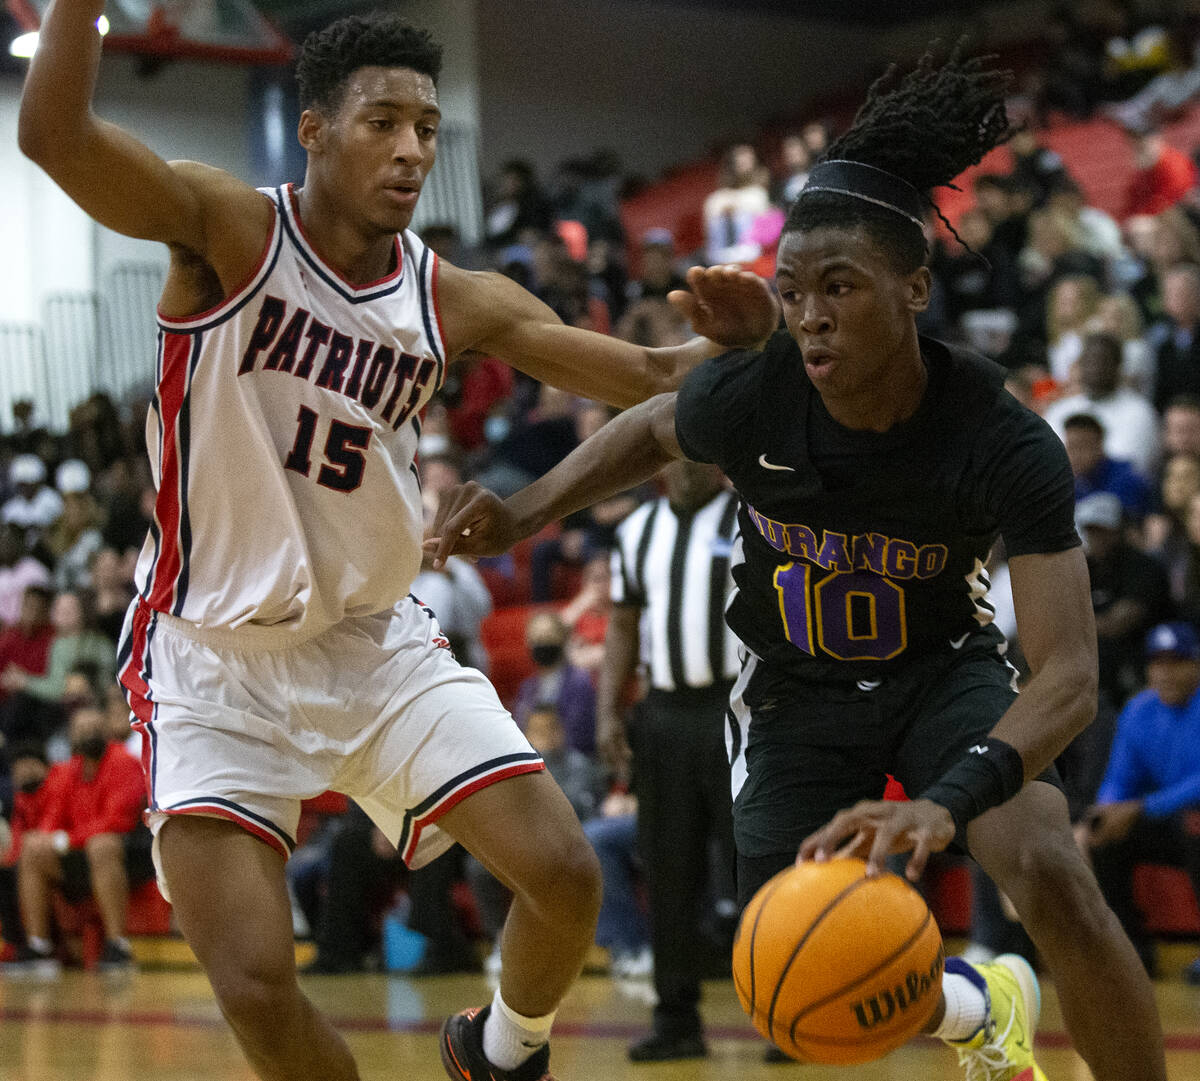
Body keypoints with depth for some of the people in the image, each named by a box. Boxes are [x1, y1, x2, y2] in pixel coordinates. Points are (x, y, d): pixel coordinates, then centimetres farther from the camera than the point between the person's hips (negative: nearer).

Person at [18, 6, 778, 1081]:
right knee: (256, 988, -16)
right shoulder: (228, 229, -12)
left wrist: (736, 335, -17)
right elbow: (55, 133, -28)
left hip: (377, 643, 4)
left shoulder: (459, 304, 1)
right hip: (216, 665, -4)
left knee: (565, 876, -6)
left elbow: (655, 377, 4)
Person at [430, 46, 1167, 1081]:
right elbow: (653, 428, 4)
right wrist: (524, 513, -10)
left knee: (1054, 876, -30)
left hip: (944, 671, -2)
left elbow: (1067, 677, -37)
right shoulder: (747, 396, -25)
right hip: (797, 686, 2)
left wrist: (947, 803, -53)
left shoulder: (1005, 443, -31)